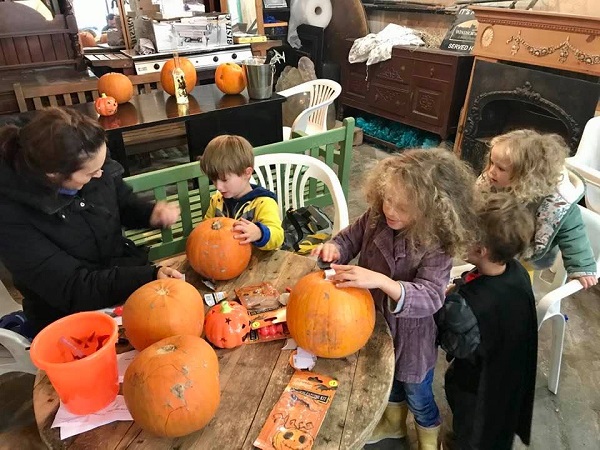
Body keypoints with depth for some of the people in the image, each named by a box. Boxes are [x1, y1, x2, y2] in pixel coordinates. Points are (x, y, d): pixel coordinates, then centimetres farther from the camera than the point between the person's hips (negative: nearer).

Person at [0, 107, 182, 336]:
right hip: (73, 319, -5)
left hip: (130, 276, 5)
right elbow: (71, 289, -25)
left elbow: (123, 202, 9)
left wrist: (151, 213, -13)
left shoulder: (87, 165, -11)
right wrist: (150, 276, -35)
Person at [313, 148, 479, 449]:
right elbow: (351, 237, -3)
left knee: (416, 393, 22)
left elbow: (430, 297, -39)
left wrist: (381, 281, -53)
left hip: (411, 333, -4)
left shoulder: (436, 245, -31)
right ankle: (394, 421, 63)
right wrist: (335, 248, -27)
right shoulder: (377, 216, -18)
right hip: (376, 321, 5)